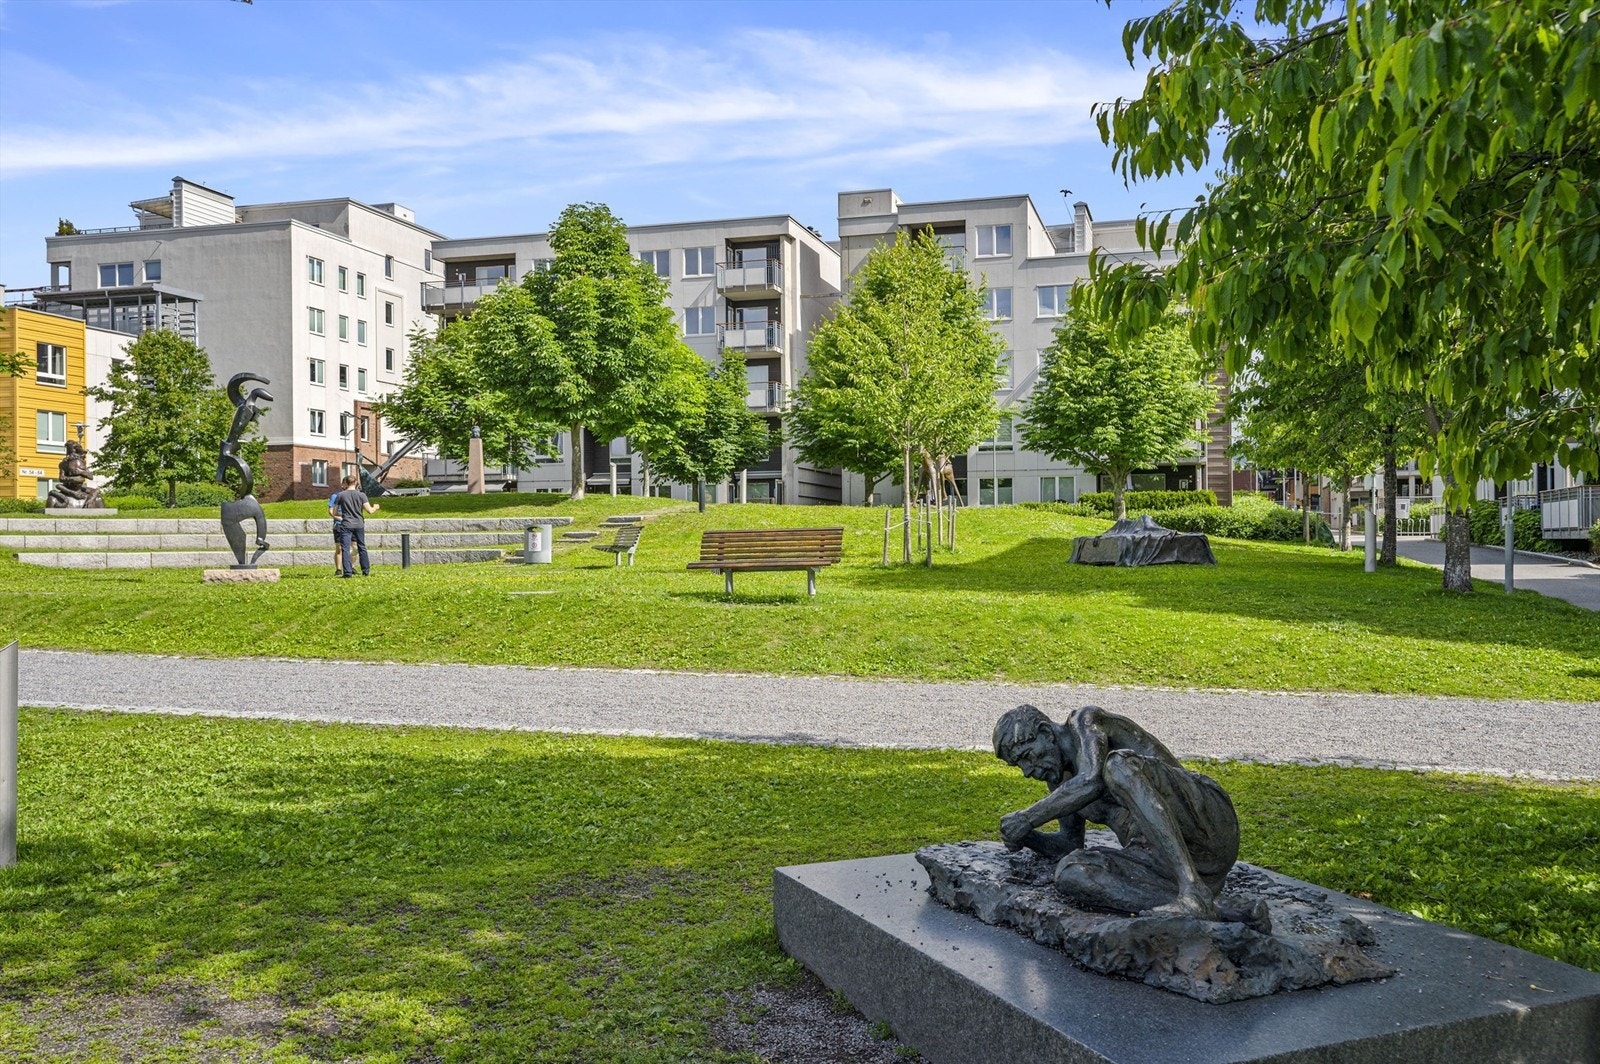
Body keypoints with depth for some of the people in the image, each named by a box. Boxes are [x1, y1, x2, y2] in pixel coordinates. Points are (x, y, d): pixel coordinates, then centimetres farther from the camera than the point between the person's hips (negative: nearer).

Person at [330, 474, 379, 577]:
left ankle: (347, 572, -9)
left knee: (345, 549, -1)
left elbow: (334, 512, 1)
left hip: (346, 525, -2)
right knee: (362, 547, 15)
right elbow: (369, 510, -6)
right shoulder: (361, 495, -2)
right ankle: (366, 571, 21)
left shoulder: (340, 495, -2)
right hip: (359, 525, 2)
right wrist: (375, 507, 15)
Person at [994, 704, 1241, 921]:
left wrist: (1027, 818, -12)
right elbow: (1070, 843, 33)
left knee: (1119, 765, -31)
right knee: (1069, 873, -18)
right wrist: (1024, 837, 14)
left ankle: (1195, 892, -38)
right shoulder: (1059, 778, 23)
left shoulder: (1085, 720, -2)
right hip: (1162, 859, 8)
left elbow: (1091, 782, -20)